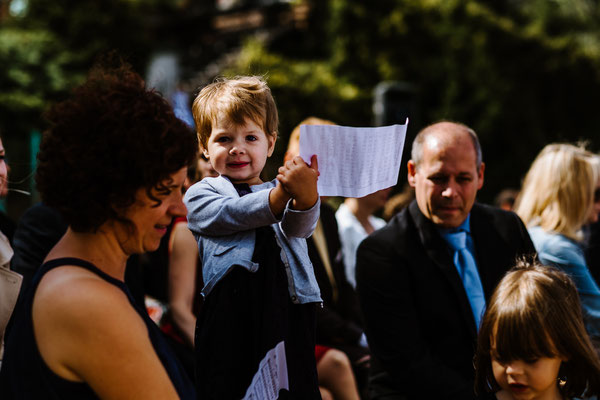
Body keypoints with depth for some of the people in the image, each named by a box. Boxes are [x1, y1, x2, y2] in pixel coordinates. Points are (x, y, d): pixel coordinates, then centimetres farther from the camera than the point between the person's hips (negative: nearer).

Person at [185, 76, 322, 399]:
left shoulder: (285, 197, 17)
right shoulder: (200, 196, 12)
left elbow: (298, 227, -5)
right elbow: (233, 215, -8)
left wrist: (306, 194, -29)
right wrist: (283, 192, -26)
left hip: (291, 323, 2)